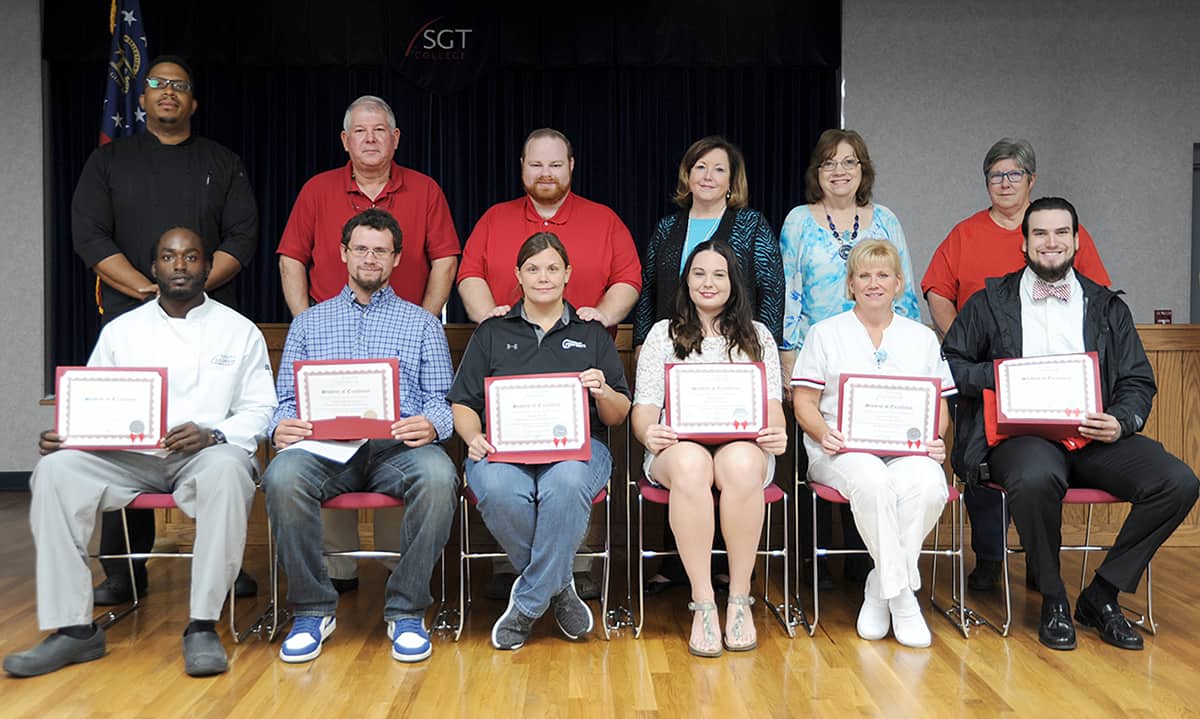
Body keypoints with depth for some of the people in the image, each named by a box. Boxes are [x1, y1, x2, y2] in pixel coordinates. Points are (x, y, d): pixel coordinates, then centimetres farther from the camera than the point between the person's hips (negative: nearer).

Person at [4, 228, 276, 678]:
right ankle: (72, 628, -20)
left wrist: (212, 435, -15)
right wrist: (63, 435, -8)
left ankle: (202, 625, -30)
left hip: (205, 454, -3)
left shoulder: (240, 331, 11)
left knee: (227, 470, -38)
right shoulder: (121, 331, 18)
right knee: (55, 470, -25)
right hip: (128, 456, 3)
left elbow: (259, 409, 4)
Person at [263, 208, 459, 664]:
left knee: (438, 476, -35)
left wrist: (431, 425, -15)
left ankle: (407, 610, -18)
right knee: (282, 476, -33)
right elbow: (286, 398, 17)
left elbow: (441, 399, 9)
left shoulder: (422, 323, 19)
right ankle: (313, 610, -14)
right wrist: (281, 427, -8)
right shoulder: (308, 323, 23)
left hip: (398, 446, -1)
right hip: (325, 447, 1)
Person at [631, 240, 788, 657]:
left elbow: (771, 404, 11)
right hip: (678, 446, 0)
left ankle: (740, 600, -25)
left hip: (743, 445, 1)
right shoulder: (663, 334, 18)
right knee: (691, 464, -40)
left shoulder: (757, 336, 21)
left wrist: (777, 433, -14)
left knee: (742, 464, -39)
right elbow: (645, 406, 8)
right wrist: (648, 432, -16)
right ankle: (703, 604, -31)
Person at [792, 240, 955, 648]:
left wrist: (935, 439, -6)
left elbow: (940, 407, 16)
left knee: (928, 485, -34)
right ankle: (902, 595, -22)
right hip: (844, 450, -2)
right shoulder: (825, 333, 14)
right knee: (872, 480, -37)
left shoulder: (922, 337, 21)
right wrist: (824, 434, -14)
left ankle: (879, 590, -17)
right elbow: (804, 401, 6)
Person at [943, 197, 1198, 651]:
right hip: (1020, 434, -3)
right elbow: (949, 362, 8)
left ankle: (1101, 596, -4)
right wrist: (1000, 375, -10)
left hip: (1094, 435, 3)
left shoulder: (1107, 307, 19)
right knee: (1036, 477, -38)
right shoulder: (990, 302, 14)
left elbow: (1139, 382, 14)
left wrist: (1121, 423, -7)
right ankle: (1053, 600, -11)